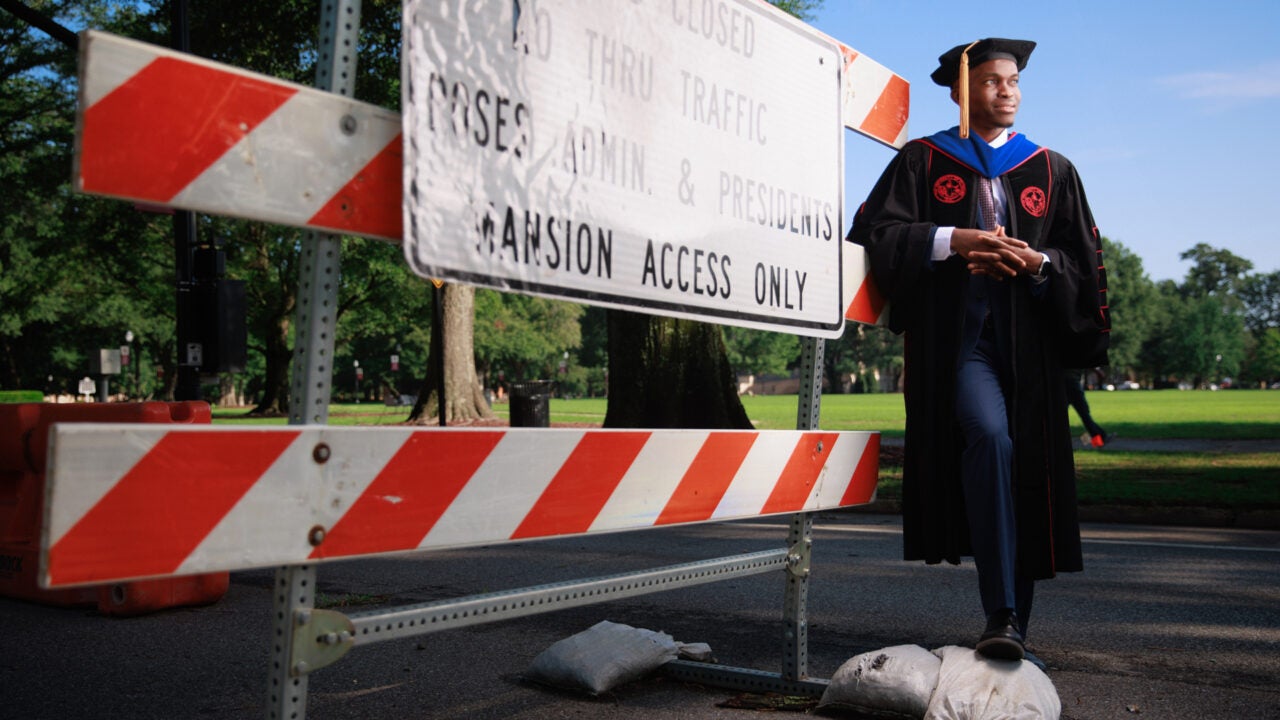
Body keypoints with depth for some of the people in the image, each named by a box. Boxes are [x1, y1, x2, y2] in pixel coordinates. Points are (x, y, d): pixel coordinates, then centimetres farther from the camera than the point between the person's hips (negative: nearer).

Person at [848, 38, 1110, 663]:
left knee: (1027, 474, 0)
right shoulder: (922, 161, 11)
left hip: (1028, 341, 3)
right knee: (989, 436, -27)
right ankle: (1001, 613, -24)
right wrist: (951, 240, -13)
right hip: (958, 335, -3)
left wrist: (1037, 262, -8)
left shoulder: (1052, 171, 18)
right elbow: (874, 230, -1)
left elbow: (1085, 262, 13)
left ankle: (1016, 626, 13)